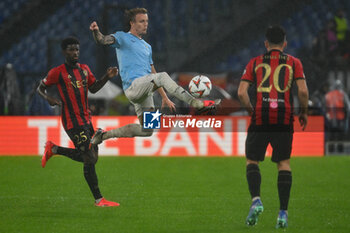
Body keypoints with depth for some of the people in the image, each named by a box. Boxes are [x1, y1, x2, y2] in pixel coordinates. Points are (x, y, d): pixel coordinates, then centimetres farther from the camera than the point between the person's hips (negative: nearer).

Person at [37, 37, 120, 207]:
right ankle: (98, 199, -4)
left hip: (86, 119, 8)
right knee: (90, 159, -11)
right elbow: (40, 88, 2)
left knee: (89, 157, 12)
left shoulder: (84, 69, 13)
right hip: (72, 122, -8)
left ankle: (53, 149, 30)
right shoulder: (58, 72, -6)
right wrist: (49, 99, -18)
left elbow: (93, 88, 22)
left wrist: (107, 77, 7)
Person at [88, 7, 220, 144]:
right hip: (133, 86, -8)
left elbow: (153, 74, 29)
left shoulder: (147, 47, 27)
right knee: (163, 76, -31)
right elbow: (102, 40, -11)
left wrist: (164, 97, 24)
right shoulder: (123, 38, 7)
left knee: (146, 131, 7)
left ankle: (105, 134, 21)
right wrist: (96, 31, -35)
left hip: (145, 91, 8)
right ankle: (196, 103, -39)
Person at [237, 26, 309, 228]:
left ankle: (256, 199, -12)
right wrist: (304, 113, 13)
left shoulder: (255, 63, 11)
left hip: (260, 118, 0)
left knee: (252, 160, 12)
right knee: (284, 163, 8)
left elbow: (242, 92, 1)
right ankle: (283, 212, 0)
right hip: (284, 118, 0)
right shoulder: (294, 63, 10)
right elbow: (303, 91, -2)